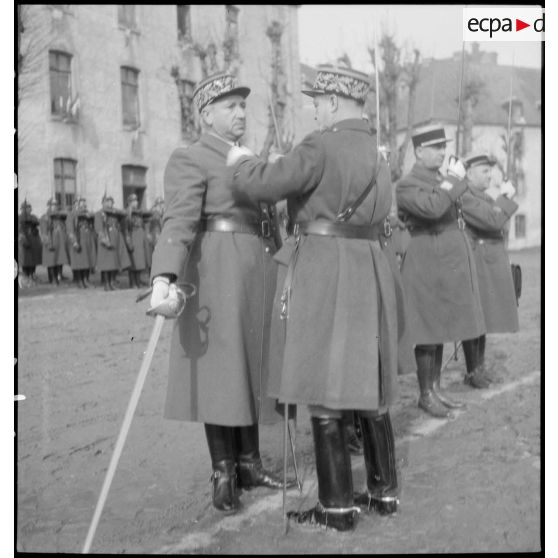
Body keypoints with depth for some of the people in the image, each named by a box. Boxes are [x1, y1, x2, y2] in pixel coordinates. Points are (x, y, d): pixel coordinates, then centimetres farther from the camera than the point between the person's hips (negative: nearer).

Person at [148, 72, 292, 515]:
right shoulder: (189, 159, -5)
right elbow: (179, 221, -19)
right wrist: (164, 278, -33)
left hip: (260, 272, 8)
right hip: (219, 273, -8)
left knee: (251, 369, 11)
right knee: (221, 370, -3)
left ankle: (249, 464, 20)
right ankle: (223, 475, 6)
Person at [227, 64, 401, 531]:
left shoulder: (321, 146, -12)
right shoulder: (377, 154, 15)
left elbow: (258, 185, -16)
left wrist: (242, 161, 6)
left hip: (322, 271, -8)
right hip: (369, 271, 9)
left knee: (323, 391, -2)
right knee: (368, 386, 14)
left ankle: (338, 505, 5)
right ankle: (384, 490, 22)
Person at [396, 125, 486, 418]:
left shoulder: (441, 178, 15)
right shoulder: (407, 185, -10)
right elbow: (432, 208, -27)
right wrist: (454, 180, -17)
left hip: (451, 263, 8)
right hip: (427, 263, -8)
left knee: (441, 328, 13)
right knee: (429, 331, -2)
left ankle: (435, 387, 23)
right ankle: (425, 395, 9)